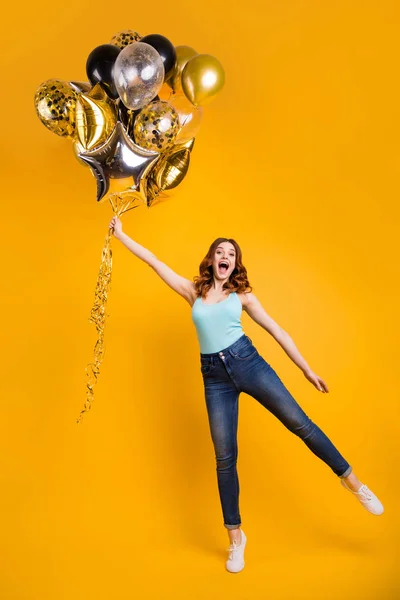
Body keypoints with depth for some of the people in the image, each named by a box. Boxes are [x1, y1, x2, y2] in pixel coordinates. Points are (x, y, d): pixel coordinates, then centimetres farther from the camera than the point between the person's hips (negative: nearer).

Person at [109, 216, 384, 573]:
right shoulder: (194, 292, 11)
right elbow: (154, 261, 12)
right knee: (225, 457, 3)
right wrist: (121, 235, 12)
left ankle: (352, 481, 16)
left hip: (246, 361, -1)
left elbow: (276, 331, 8)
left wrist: (308, 371, 7)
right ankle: (236, 537, 18)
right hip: (214, 376, 1)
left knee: (299, 423, -5)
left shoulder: (242, 294, 8)